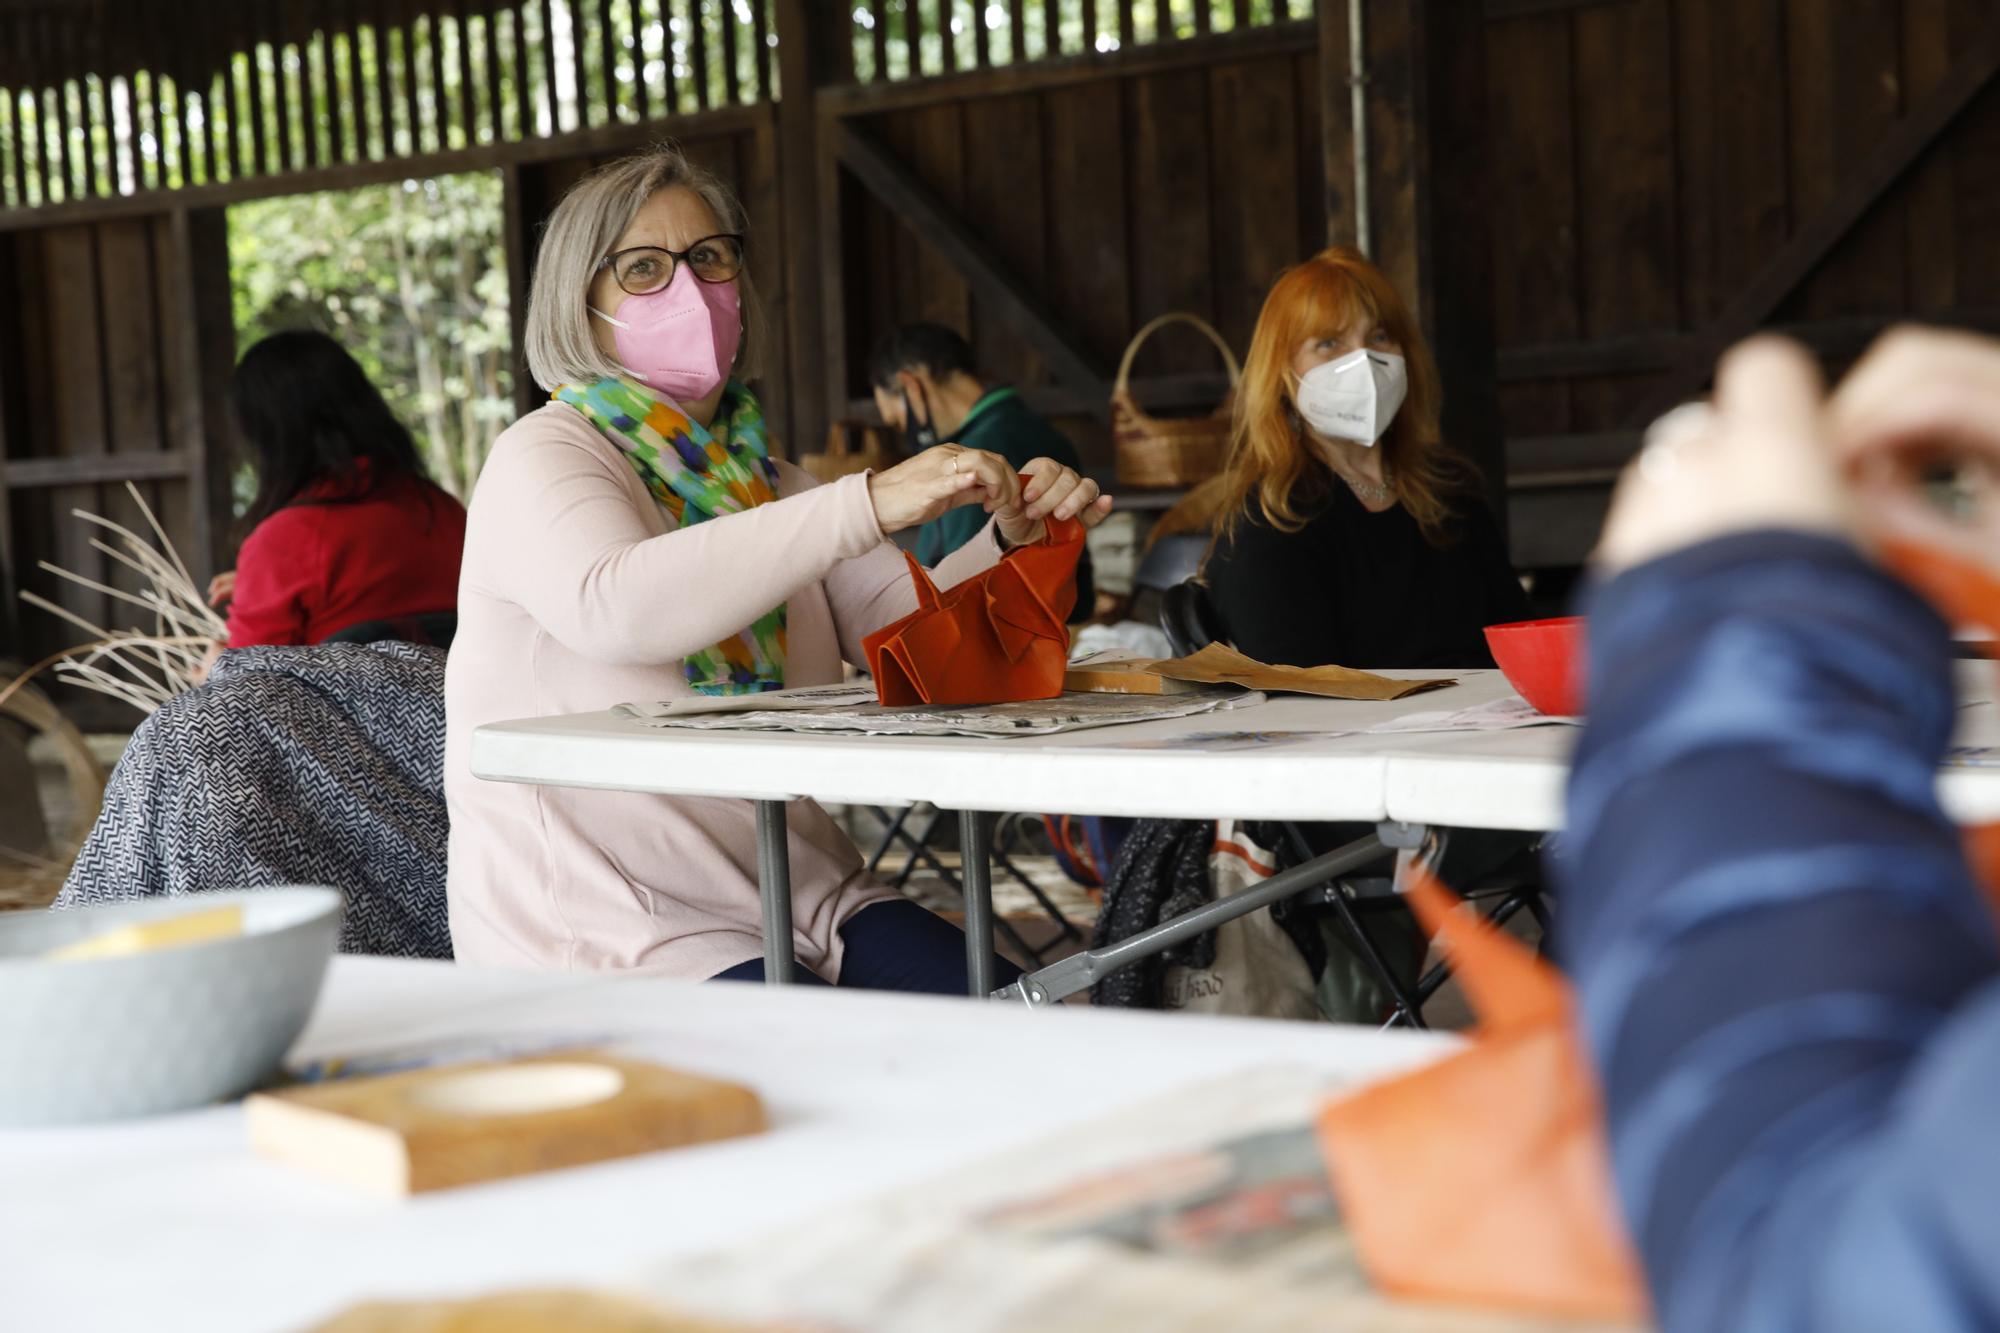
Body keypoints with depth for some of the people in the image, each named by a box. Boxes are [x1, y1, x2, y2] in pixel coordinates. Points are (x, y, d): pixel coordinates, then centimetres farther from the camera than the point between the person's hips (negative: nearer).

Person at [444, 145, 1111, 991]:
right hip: (606, 935, -6)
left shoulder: (757, 475, 19)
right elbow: (615, 607, -27)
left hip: (798, 902, 7)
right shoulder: (542, 458, -4)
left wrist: (1011, 541, -12)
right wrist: (867, 504, -32)